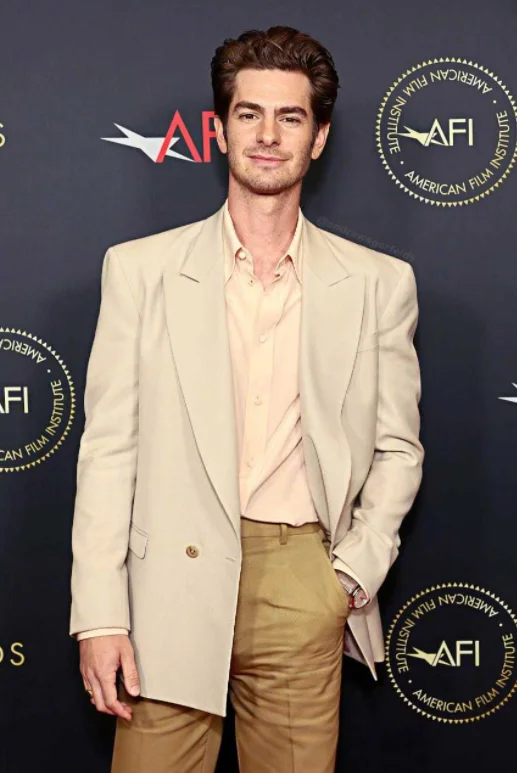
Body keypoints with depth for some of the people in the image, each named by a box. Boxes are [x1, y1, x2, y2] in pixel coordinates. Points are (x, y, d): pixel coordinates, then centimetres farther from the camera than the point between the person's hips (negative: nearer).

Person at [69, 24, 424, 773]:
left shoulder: (379, 283, 5)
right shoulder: (139, 268, 3)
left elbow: (397, 450, 9)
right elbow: (108, 448, 0)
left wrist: (353, 576, -2)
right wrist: (99, 616, -4)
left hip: (303, 591, 1)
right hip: (172, 585, 0)